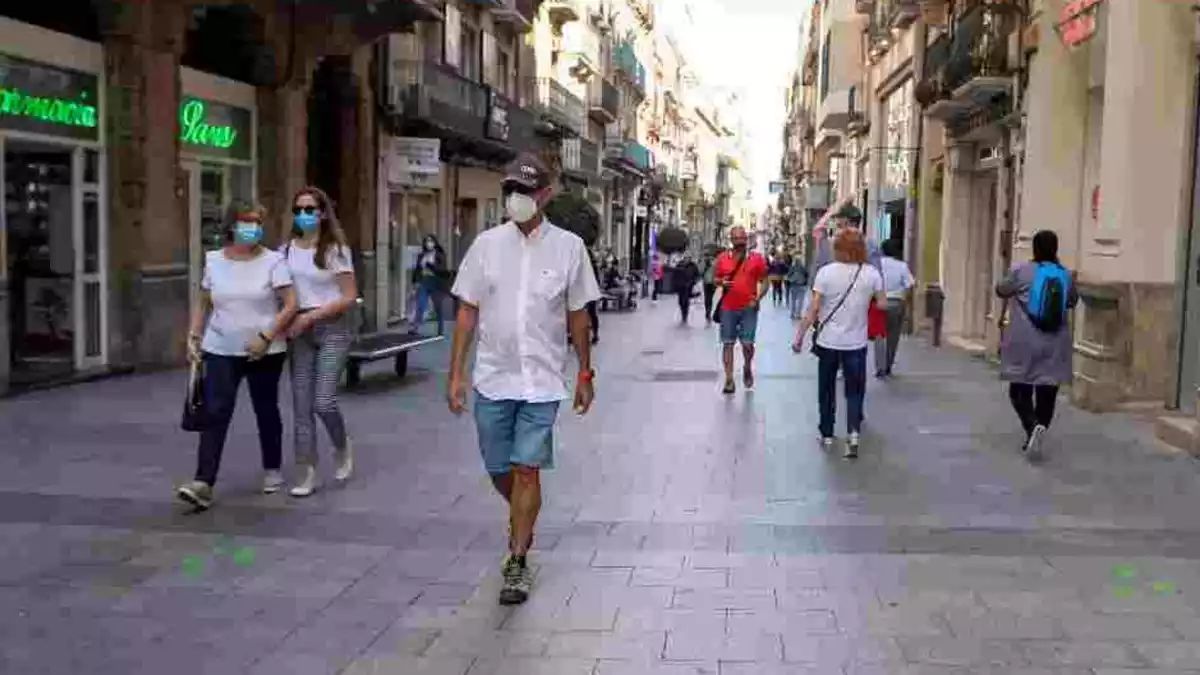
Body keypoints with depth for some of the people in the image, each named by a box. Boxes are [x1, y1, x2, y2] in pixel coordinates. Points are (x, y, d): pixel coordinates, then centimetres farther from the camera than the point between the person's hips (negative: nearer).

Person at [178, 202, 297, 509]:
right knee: (215, 414, -7)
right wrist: (193, 337, 4)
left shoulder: (273, 261, -6)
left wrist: (266, 337, -18)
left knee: (266, 411, 11)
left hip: (265, 353, -2)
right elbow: (203, 304, 14)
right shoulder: (214, 260, 4)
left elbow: (290, 305, -10)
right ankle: (203, 484, -11)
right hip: (220, 351, 2)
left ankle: (272, 470, 30)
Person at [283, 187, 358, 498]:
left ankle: (342, 447, 20)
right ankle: (307, 473, 10)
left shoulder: (336, 249, -6)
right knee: (301, 405, 2)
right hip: (300, 332, 4)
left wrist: (310, 316, -15)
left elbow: (349, 298, -9)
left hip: (332, 329, -4)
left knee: (323, 402, -11)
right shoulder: (287, 249, 8)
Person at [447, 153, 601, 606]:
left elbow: (578, 316, 5)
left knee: (527, 469, -5)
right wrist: (456, 374, -1)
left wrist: (585, 373, 6)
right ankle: (523, 520, 43)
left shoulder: (568, 247, -2)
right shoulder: (487, 244, 1)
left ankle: (518, 561, 9)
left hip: (542, 381, -2)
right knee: (499, 470, 11)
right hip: (492, 378, 2)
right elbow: (467, 311, 4)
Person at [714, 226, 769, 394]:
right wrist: (721, 282, -10)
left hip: (748, 308, -1)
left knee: (747, 343, -2)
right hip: (727, 308, 1)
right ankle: (729, 380, 7)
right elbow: (715, 278, 14)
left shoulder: (757, 258, 1)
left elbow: (764, 282, 4)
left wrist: (757, 299, -10)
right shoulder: (722, 258, 4)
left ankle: (747, 368, 30)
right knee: (728, 343, 2)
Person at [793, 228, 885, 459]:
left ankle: (827, 435, 22)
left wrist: (799, 336, -4)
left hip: (828, 342, -1)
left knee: (827, 390, 14)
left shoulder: (826, 272, -11)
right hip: (856, 343, 1)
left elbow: (813, 309, -11)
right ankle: (853, 431, -9)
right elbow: (882, 304, 3)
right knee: (854, 391, 10)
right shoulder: (871, 273, -6)